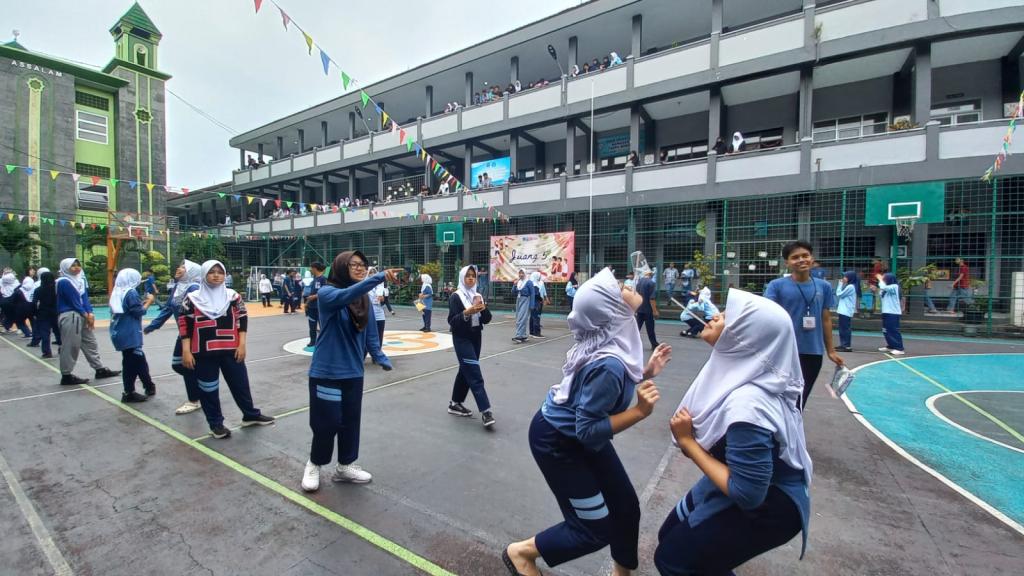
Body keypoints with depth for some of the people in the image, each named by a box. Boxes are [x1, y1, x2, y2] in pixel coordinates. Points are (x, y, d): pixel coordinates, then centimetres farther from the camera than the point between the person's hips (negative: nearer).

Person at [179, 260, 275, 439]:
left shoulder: (233, 296, 3)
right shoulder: (192, 299, 0)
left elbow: (242, 320, 4)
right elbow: (184, 325, 0)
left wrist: (242, 345, -3)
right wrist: (186, 351, -6)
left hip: (231, 350, 1)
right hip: (204, 353, -1)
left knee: (240, 383, 9)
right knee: (208, 389, 8)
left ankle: (251, 415, 26)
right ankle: (216, 423, 23)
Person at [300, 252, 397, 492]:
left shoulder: (365, 299, 4)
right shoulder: (327, 293, -12)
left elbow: (369, 333, 8)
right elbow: (345, 295, -35)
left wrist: (380, 357, -6)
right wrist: (379, 277, -45)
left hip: (353, 371, 5)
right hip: (326, 371, -5)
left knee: (351, 421, 14)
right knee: (327, 422, 4)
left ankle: (345, 466, 34)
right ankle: (314, 464, 32)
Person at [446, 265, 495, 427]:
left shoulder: (478, 295, 9)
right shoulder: (456, 296, -9)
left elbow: (487, 319, 5)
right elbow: (451, 321, -14)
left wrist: (484, 309, -15)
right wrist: (467, 312, -28)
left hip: (476, 337, 7)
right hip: (462, 338, -7)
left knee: (466, 371, 13)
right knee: (475, 374, -11)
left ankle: (455, 403, 27)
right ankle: (485, 411, -12)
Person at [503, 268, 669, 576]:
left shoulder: (616, 344, -10)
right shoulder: (609, 364, -37)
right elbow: (589, 431, -28)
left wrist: (647, 373, -2)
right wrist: (639, 412, -31)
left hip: (580, 433, 8)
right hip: (558, 441, -8)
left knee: (625, 507, 18)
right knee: (596, 530, 7)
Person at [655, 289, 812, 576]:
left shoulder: (745, 405, -35)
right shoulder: (743, 371, -9)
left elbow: (747, 494, -29)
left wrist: (687, 442, -25)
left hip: (767, 506, -7)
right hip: (745, 485, 7)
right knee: (670, 534, 18)